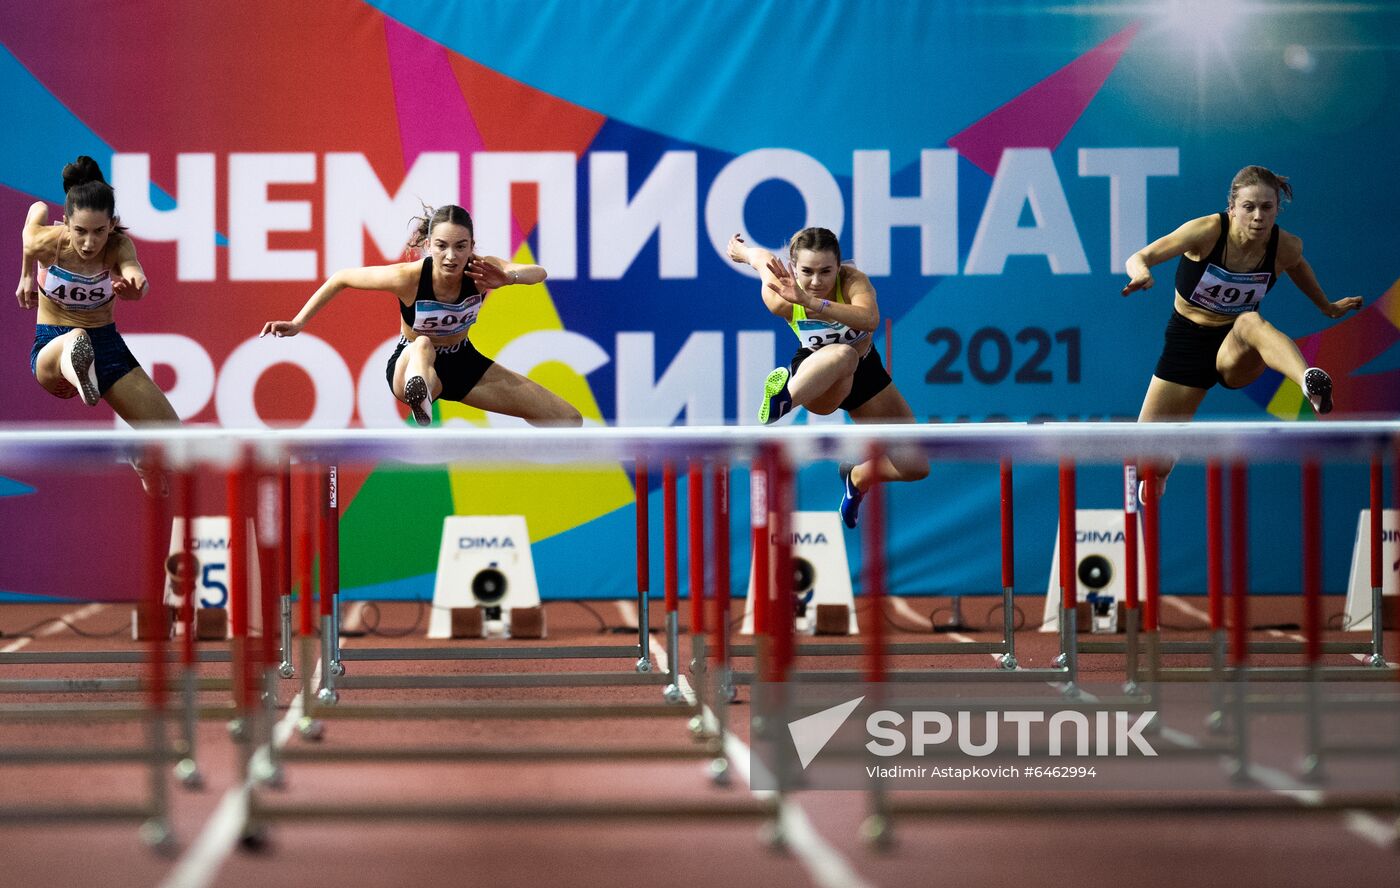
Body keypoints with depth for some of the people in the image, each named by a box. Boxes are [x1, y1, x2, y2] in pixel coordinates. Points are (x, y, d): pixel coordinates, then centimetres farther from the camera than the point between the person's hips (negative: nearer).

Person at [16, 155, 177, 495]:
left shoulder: (119, 246, -19)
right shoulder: (46, 242, -17)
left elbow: (133, 270, -41)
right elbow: (38, 208, 6)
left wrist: (133, 285, -66)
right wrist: (27, 276, 16)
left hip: (106, 344, 2)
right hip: (51, 347, -2)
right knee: (75, 339, -42)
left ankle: (144, 459, 22)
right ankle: (76, 369, -74)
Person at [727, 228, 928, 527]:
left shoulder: (853, 280, -29)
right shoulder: (780, 300, -27)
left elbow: (870, 319, -52)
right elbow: (763, 260, -4)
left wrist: (812, 302, -64)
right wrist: (741, 249, 20)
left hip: (864, 372, 3)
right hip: (816, 377, -3)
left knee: (915, 466, 0)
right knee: (843, 354, -43)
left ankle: (857, 477, 30)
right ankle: (782, 399, -69)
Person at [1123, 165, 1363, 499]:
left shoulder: (1286, 247, -13)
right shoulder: (1208, 231, -21)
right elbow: (1139, 257, -20)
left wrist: (1327, 307, 26)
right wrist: (1141, 273, -44)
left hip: (1236, 349, 0)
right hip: (1187, 341, 0)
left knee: (1251, 321, -40)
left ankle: (1310, 384, -68)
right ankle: (1158, 477, 37)